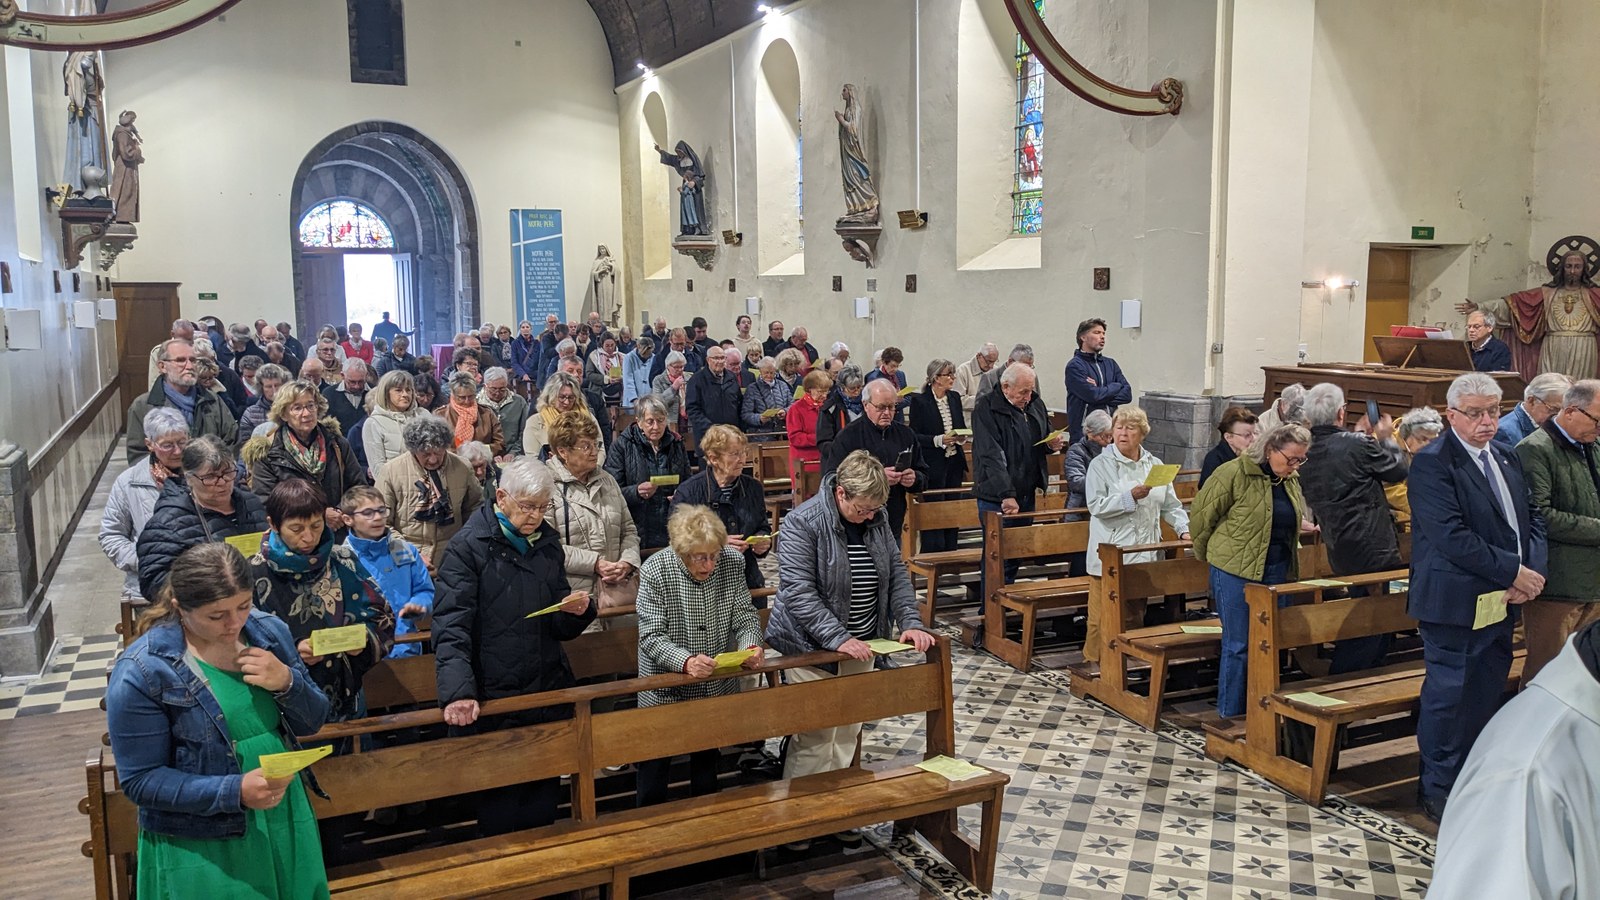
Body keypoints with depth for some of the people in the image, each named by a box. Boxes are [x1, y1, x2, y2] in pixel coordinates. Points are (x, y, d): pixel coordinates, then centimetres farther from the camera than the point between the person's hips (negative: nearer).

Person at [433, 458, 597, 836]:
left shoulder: (547, 543, 10)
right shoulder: (468, 547, -9)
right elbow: (450, 627, -18)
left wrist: (579, 611, -6)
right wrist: (458, 691, -31)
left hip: (550, 694, 5)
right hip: (494, 701, -5)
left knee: (544, 800, 16)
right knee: (499, 806, 6)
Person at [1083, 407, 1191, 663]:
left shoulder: (1155, 465, 14)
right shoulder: (1101, 465, -2)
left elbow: (1171, 505, 15)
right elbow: (1096, 506, -12)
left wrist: (1184, 530, 1)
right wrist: (1131, 497, -18)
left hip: (1144, 555, 5)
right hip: (1111, 555, -5)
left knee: (1135, 613, 10)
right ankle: (1095, 661, 5)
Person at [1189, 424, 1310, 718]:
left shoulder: (1291, 480, 8)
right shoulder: (1234, 473, -14)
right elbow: (1201, 516, -8)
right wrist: (1212, 556, 4)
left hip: (1278, 572, 7)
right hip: (1236, 572, -7)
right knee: (1237, 645, -1)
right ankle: (1230, 716, 9)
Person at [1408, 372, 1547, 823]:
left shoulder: (1508, 459, 14)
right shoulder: (1432, 463, -13)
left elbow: (1533, 519, 13)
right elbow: (1451, 536, -20)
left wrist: (1532, 571, -5)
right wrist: (1513, 572, -17)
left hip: (1501, 600, 8)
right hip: (1455, 602, -8)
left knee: (1487, 693, 14)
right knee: (1448, 695, 0)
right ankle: (1438, 792, 11)